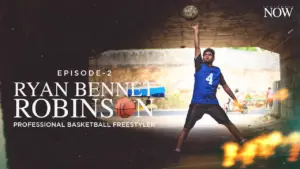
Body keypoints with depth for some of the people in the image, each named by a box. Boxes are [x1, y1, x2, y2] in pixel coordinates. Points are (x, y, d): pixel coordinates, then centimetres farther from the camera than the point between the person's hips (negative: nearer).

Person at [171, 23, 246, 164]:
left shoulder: (217, 71, 10)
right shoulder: (199, 66, 4)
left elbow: (225, 86, 17)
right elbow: (197, 48, -2)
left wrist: (235, 99, 14)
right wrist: (196, 31, -5)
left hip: (212, 103, 2)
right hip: (197, 103, -2)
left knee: (228, 123, 5)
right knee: (186, 128, -3)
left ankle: (243, 142, 19)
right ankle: (177, 151, 7)